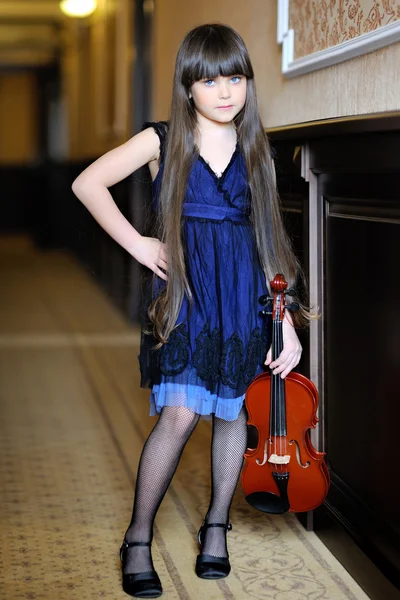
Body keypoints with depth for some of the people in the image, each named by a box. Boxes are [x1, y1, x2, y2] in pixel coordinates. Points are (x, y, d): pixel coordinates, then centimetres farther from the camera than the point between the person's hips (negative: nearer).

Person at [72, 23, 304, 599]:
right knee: (179, 414, -13)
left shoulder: (255, 151, 7)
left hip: (245, 298, 3)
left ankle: (217, 525, 29)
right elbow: (88, 183, 2)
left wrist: (287, 324, 3)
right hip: (185, 292, -3)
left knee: (232, 410, 10)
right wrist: (137, 244, -4)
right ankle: (138, 540, 2)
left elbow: (269, 242, 7)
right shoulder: (163, 141, 0)